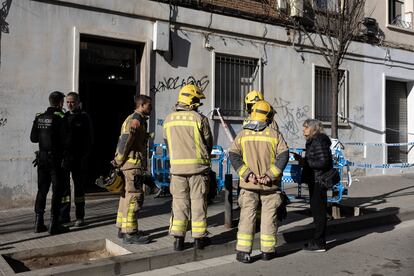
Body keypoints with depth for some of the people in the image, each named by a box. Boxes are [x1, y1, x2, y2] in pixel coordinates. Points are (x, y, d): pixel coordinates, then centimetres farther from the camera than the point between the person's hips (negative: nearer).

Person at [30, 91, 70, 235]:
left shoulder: (39, 117, 4)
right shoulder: (60, 118, -13)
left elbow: (33, 138, 7)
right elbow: (65, 140, -17)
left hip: (42, 157, 6)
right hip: (56, 158, -6)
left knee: (42, 189, 13)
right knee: (57, 190, 1)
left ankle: (39, 223, 17)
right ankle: (54, 224, 2)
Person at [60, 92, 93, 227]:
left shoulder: (84, 117, 0)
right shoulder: (64, 117, 10)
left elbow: (89, 138, -2)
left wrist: (85, 155, -10)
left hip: (79, 158, -3)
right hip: (64, 157, 4)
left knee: (79, 187, 4)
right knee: (63, 186, 6)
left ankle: (80, 217, 12)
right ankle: (64, 215, 15)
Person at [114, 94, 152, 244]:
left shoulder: (135, 120, 20)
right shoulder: (135, 121, -14)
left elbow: (123, 142, 21)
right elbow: (124, 142, -21)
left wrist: (119, 161, 17)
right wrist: (119, 161, -11)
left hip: (129, 165, 11)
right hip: (133, 164, -11)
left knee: (126, 196, 14)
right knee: (134, 197, -9)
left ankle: (122, 229, 23)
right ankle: (129, 233, -6)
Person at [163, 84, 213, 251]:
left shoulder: (168, 120, 5)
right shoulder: (199, 119, -7)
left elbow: (168, 143, 11)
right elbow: (208, 142, 1)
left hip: (177, 167, 3)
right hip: (197, 167, -3)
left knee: (179, 202, 10)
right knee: (198, 201, 7)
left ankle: (178, 239, 9)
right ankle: (199, 238, 15)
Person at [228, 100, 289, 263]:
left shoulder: (242, 135, 3)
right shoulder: (275, 135, -1)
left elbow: (233, 155, -7)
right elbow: (283, 156, -12)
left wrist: (247, 174, -12)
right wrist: (270, 175, -15)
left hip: (249, 184, 1)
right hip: (270, 185, -1)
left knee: (247, 216, 6)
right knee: (269, 216, 10)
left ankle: (243, 251, 5)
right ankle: (267, 251, 19)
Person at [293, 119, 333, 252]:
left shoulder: (318, 142, -15)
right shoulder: (313, 141, 16)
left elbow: (323, 162, -22)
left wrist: (305, 162, -16)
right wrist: (302, 159, 7)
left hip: (318, 181, -10)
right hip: (315, 181, 10)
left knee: (318, 211, -3)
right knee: (316, 210, 16)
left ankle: (319, 244, 5)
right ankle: (318, 240, 26)